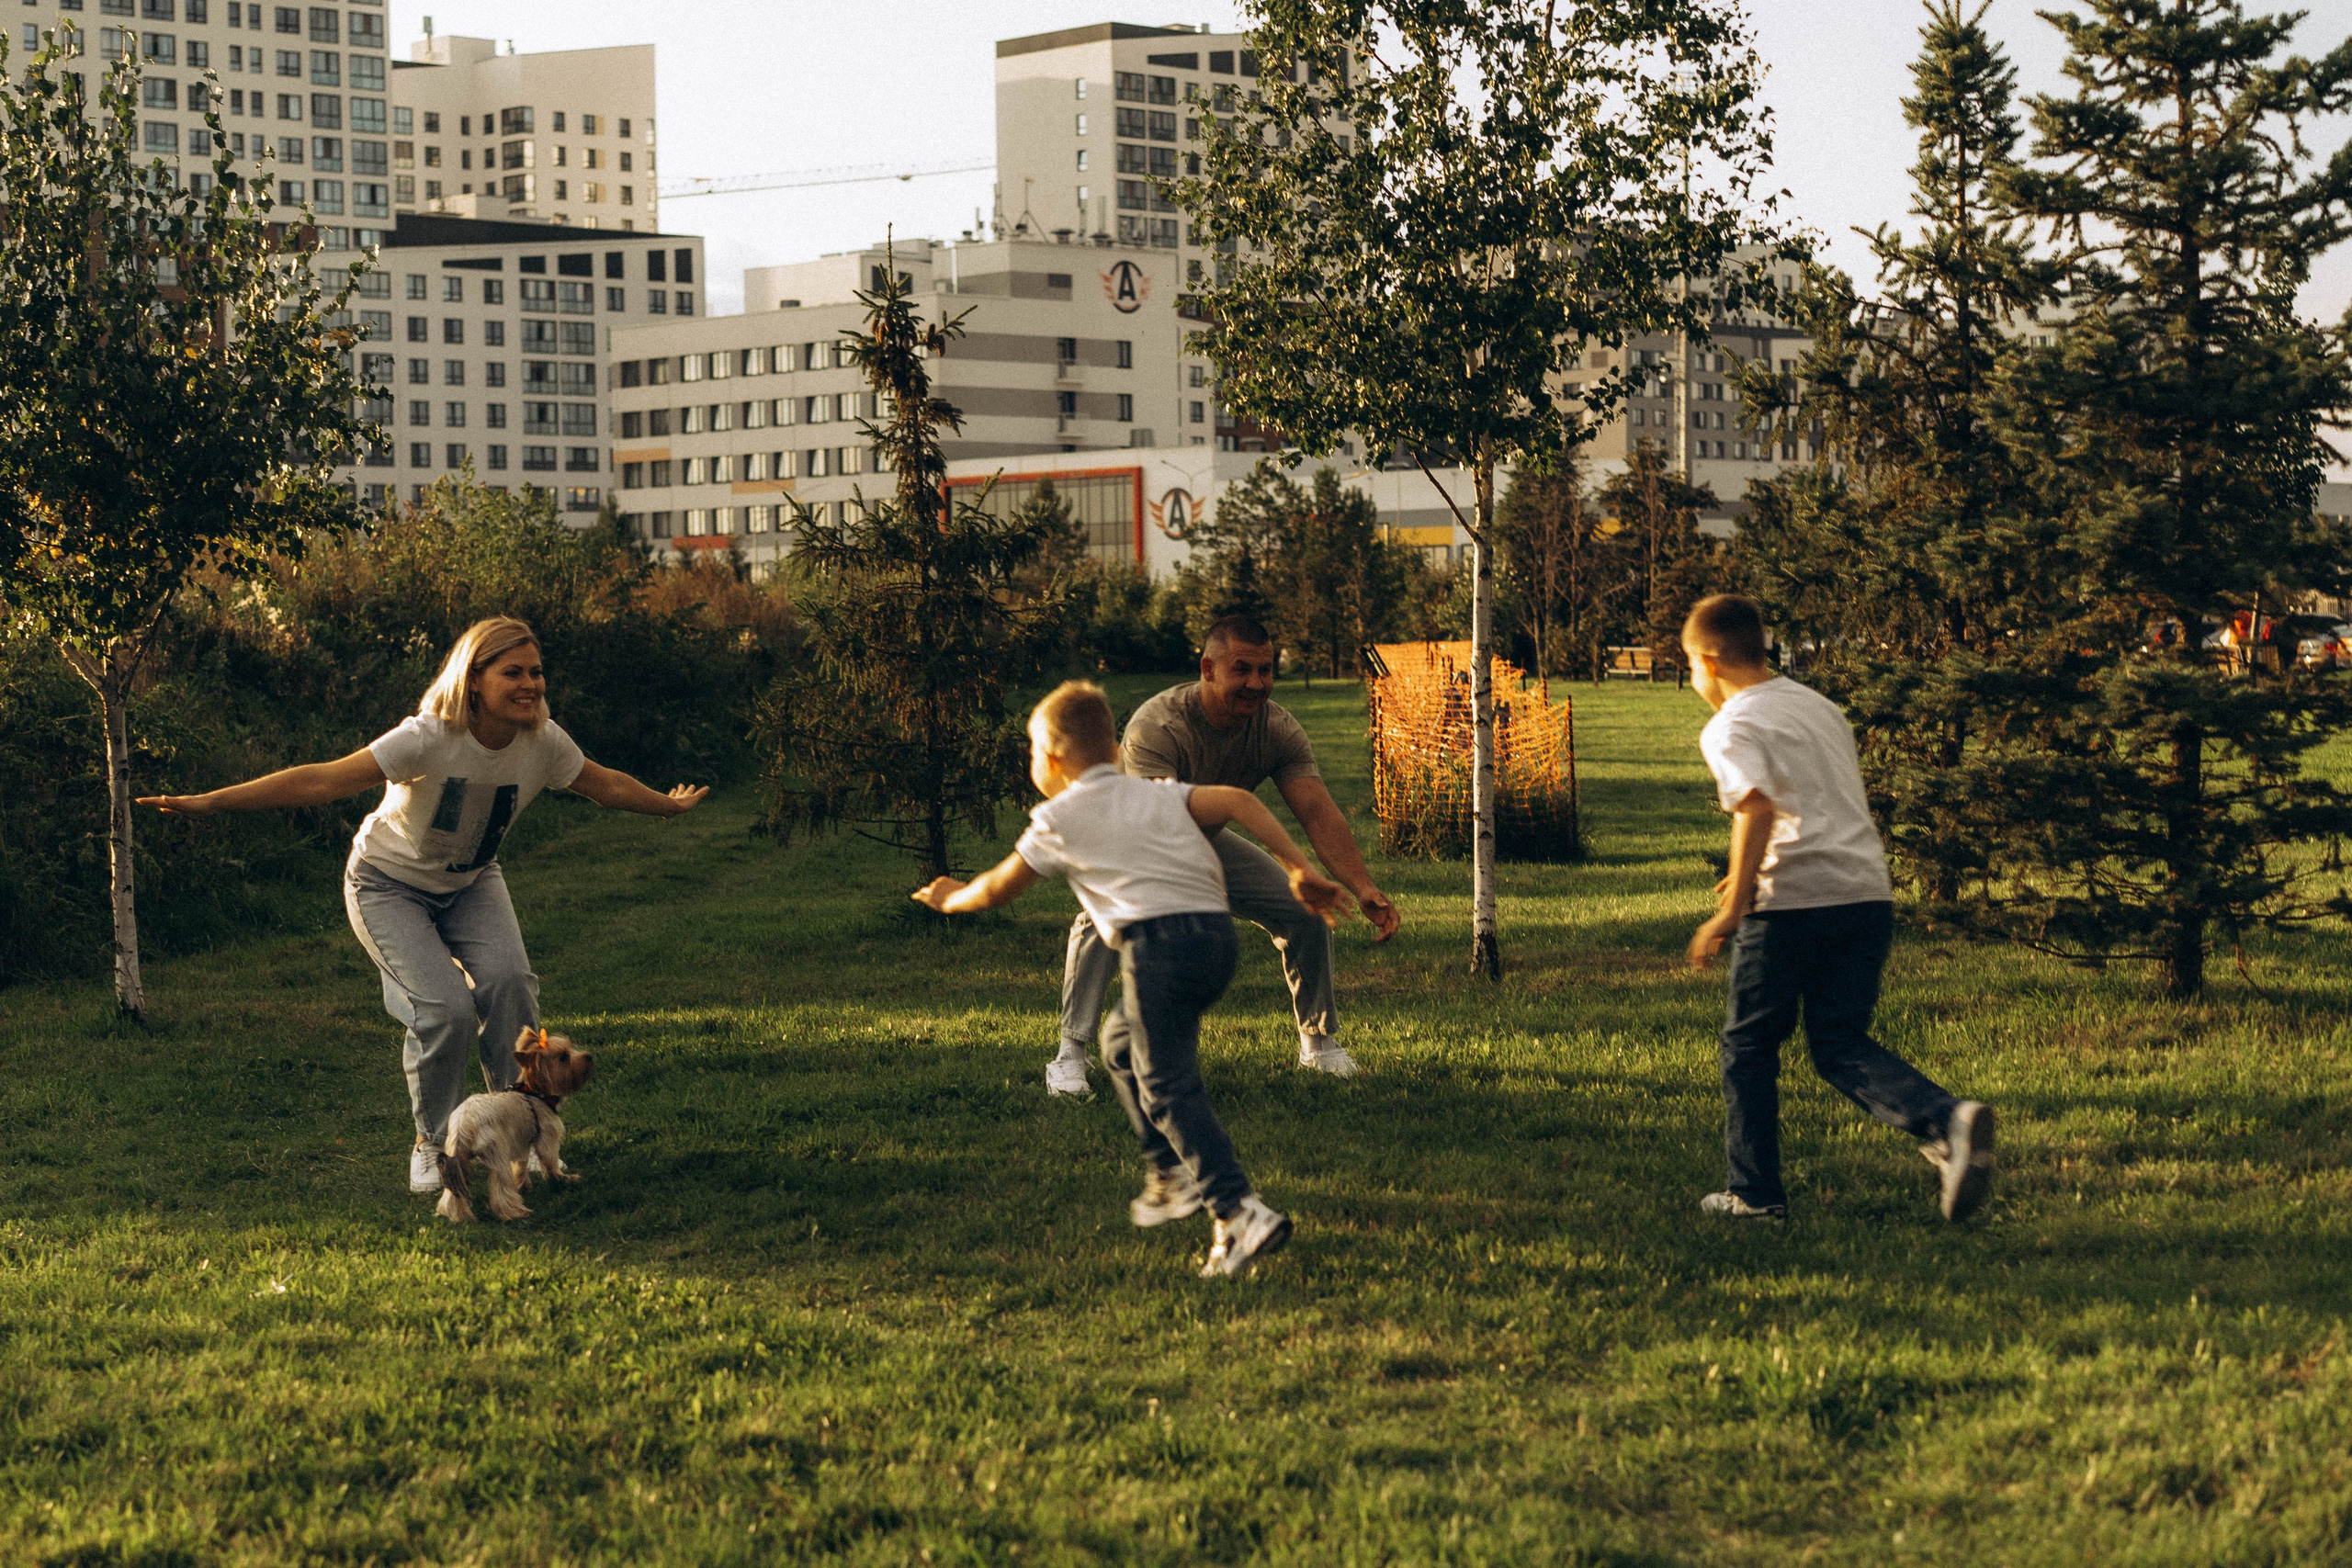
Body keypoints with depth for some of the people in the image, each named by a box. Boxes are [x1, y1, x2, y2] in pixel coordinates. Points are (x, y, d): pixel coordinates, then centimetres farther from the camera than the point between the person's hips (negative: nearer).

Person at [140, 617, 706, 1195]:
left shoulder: (543, 743, -18)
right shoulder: (429, 740, -34)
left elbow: (605, 784, 4)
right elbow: (321, 781, -36)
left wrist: (670, 805, 19)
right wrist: (209, 803, -41)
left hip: (470, 884, 4)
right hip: (391, 886, -4)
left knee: (507, 981, -22)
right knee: (445, 1008, -22)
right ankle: (434, 1144, 4)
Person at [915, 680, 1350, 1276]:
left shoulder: (1059, 819, 12)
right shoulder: (1156, 792, 25)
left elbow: (997, 888, 24)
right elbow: (1238, 802, 9)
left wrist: (950, 899, 45)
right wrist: (1300, 869, 7)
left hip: (1159, 941, -7)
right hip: (1217, 932, 7)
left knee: (1168, 1086, -8)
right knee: (1123, 1046, 27)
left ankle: (1242, 1212, -23)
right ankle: (1169, 1176, 27)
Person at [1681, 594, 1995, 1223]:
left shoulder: (1730, 728, -5)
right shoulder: (1818, 706, 20)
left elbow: (1757, 808, -22)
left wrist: (1732, 910, -19)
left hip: (1792, 903, -7)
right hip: (1869, 891, 7)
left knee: (1748, 1046, 11)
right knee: (1840, 1045, 10)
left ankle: (1755, 1194, 15)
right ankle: (1947, 1121, -15)